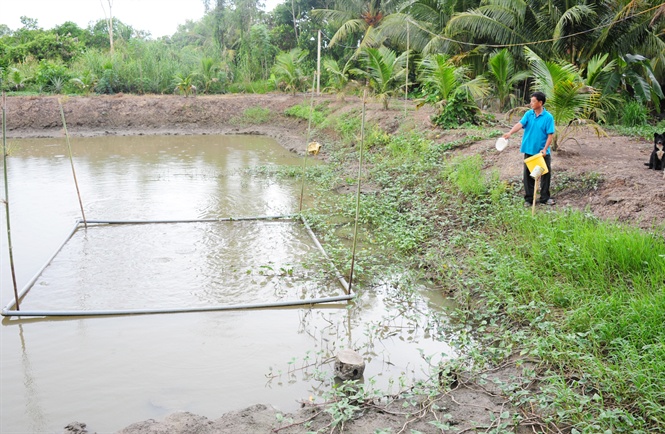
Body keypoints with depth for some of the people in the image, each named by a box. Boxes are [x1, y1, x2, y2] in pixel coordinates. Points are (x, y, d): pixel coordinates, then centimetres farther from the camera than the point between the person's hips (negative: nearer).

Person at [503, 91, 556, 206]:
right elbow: (520, 124, -15)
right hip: (529, 150, 2)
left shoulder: (548, 117, -9)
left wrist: (545, 149, -20)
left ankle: (545, 197, 20)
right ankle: (528, 198, 18)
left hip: (542, 152, -2)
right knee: (528, 175, 7)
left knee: (546, 174, 6)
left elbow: (550, 135, -10)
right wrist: (510, 133, -34)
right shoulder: (528, 114, -1)